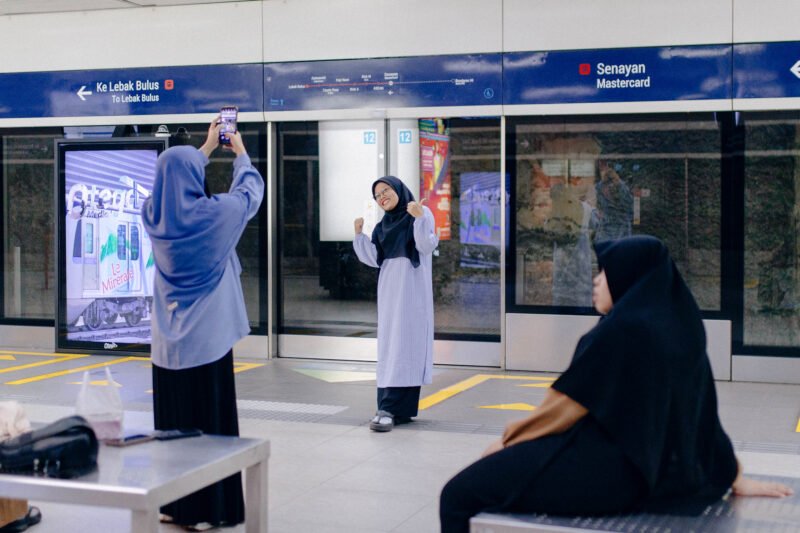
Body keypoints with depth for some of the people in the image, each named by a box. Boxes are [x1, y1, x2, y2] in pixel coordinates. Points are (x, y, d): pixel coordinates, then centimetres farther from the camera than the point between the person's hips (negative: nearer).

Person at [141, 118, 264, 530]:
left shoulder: (154, 213, 0)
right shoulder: (215, 214, -13)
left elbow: (173, 178, 22)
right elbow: (250, 191, 7)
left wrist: (206, 147, 32)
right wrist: (240, 153, 25)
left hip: (168, 340, 5)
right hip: (208, 337, -4)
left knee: (172, 419, 11)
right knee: (210, 421, 1)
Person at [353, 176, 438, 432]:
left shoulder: (421, 213, -1)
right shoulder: (383, 224, 16)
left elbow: (427, 247, -14)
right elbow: (373, 259, 10)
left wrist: (419, 219, -26)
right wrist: (359, 234, 2)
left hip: (412, 289, -7)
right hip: (389, 290, 7)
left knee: (405, 343, -11)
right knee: (390, 345, 4)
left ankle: (391, 408, -17)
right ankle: (398, 408, 8)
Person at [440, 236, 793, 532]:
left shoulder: (621, 328, -18)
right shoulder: (678, 326, 8)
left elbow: (567, 405, -14)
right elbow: (699, 411, 12)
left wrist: (509, 439, -1)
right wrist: (736, 478, 20)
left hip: (601, 468, -10)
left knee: (459, 496, -6)